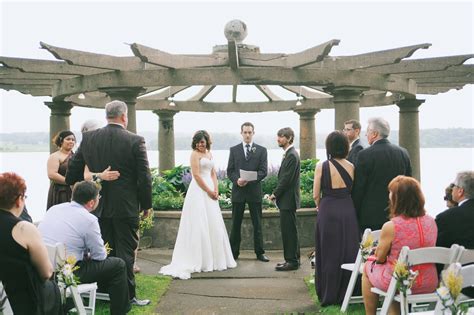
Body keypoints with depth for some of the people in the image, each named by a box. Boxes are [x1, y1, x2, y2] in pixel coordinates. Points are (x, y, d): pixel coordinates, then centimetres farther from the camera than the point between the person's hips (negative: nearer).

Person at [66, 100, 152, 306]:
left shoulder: (88, 138, 0)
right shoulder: (135, 141, -11)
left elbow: (72, 174, 5)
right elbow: (144, 178, -10)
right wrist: (146, 204, 2)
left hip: (98, 206, 4)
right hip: (126, 207, -4)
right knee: (125, 253, 4)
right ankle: (127, 297, 9)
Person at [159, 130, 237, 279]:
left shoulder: (209, 153, 16)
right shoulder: (195, 154, -7)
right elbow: (196, 175, -14)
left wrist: (216, 190, 1)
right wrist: (209, 191, -13)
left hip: (210, 192, 8)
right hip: (199, 191, -8)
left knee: (214, 225, 11)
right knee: (200, 225, -5)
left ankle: (215, 259, 21)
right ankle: (201, 261, 2)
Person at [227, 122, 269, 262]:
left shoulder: (261, 150, 5)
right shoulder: (234, 150, 9)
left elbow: (263, 171, -3)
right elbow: (230, 171, 5)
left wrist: (249, 180, -17)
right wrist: (237, 180, -15)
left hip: (254, 191, -1)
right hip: (238, 191, 1)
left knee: (257, 224, 5)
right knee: (236, 224, 5)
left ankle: (260, 252, 14)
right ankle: (234, 253, 12)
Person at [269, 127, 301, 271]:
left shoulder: (292, 155, -16)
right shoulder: (289, 154, 15)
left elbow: (286, 179, -19)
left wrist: (275, 194, -11)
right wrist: (277, 194, 12)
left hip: (288, 199, -10)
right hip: (286, 199, 10)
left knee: (289, 230, -4)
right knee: (288, 230, 14)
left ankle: (292, 261, 3)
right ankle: (292, 259, 22)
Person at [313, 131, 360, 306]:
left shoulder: (321, 166, -8)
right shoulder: (351, 167, -2)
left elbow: (316, 195, -5)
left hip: (327, 212, -2)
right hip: (348, 211, 2)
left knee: (329, 254, 8)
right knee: (348, 253, 12)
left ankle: (329, 296, 16)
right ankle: (346, 294, 20)